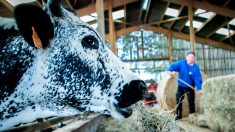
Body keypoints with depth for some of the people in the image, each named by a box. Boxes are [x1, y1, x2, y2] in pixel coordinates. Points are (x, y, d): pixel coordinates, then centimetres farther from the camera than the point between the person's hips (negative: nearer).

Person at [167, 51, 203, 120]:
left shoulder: (196, 67, -12)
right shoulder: (181, 63, -8)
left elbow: (198, 79, -18)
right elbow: (173, 66, -16)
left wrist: (199, 89, -30)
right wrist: (170, 70, -40)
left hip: (190, 87, -1)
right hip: (181, 86, 2)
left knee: (191, 102, 4)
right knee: (179, 101, 9)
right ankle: (178, 115, 23)